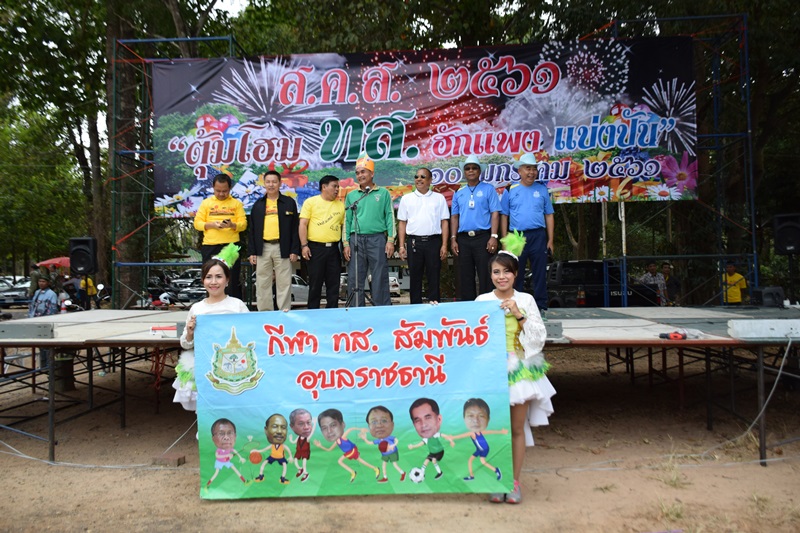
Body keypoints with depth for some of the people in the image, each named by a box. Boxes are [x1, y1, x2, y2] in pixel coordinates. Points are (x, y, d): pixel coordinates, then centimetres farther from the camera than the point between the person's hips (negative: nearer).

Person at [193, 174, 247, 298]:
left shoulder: (236, 203, 8)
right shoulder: (206, 203, 9)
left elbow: (243, 224, 1)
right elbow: (197, 223, 5)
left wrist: (232, 225, -19)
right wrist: (212, 224, -13)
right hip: (210, 247, 1)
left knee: (232, 281, 1)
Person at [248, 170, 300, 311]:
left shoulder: (289, 202, 6)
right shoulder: (258, 205, 13)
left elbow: (295, 228, 3)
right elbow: (252, 230, 12)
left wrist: (294, 250, -4)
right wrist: (252, 252, 4)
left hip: (282, 248, -2)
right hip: (263, 248, 3)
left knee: (284, 284, 1)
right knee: (263, 284, 6)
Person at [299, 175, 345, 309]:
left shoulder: (340, 205, 13)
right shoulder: (311, 202, 2)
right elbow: (303, 224, -2)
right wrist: (304, 245, -10)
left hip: (333, 249, 4)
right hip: (316, 248, -3)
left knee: (334, 284, 6)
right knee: (315, 284, 2)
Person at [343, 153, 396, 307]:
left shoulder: (383, 193, 7)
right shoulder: (351, 195, 13)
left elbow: (390, 217, 4)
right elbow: (347, 220, 12)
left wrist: (390, 240, -4)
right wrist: (346, 243, 4)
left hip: (377, 239, -2)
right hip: (356, 239, 2)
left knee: (380, 279, 0)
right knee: (354, 280, 3)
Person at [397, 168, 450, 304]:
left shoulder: (439, 198, 9)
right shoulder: (406, 199, 11)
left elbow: (445, 222, 6)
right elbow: (402, 223, 9)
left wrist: (444, 245, -3)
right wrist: (401, 246, 1)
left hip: (434, 241, -1)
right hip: (414, 242, 1)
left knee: (434, 277, 2)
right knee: (415, 277, 5)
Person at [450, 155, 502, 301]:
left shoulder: (488, 189, 4)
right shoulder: (459, 193, 15)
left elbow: (495, 213, -3)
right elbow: (454, 217, 13)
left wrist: (493, 237, -12)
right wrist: (453, 239, 4)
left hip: (483, 237, -4)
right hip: (463, 239, 4)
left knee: (485, 276, -3)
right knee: (465, 277, 7)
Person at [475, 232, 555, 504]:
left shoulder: (525, 300, 2)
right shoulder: (482, 301, 2)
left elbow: (539, 337, -2)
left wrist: (519, 314, -11)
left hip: (520, 369, 0)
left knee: (518, 428, 6)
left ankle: (515, 481, 19)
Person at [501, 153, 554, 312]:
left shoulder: (542, 189, 9)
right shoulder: (511, 190, 6)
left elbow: (549, 215, 9)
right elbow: (504, 216, 6)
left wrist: (550, 240, 3)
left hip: (538, 236, 1)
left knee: (540, 273, 3)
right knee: (516, 274, 5)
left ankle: (541, 306, 11)